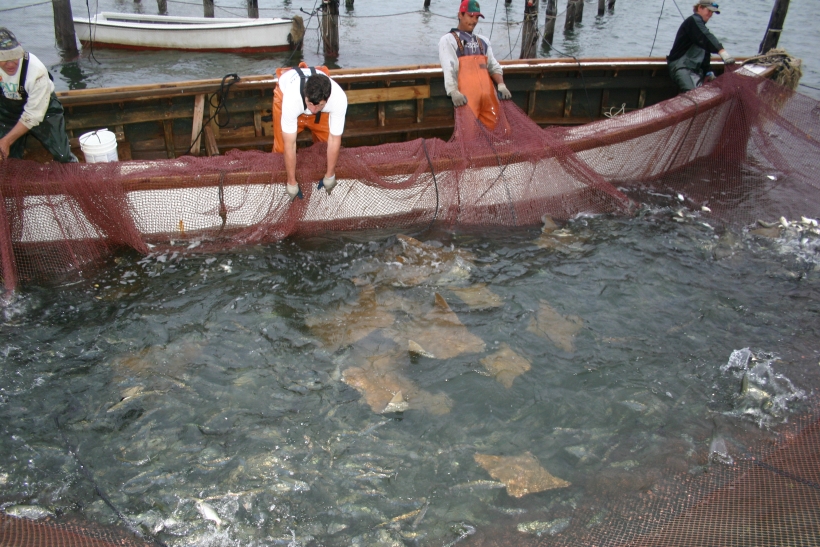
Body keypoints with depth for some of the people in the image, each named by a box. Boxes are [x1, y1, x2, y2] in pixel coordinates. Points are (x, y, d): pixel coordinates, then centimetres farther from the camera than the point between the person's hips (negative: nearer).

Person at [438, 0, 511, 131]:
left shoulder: (483, 41, 25)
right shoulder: (448, 40, 7)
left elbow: (493, 66, 18)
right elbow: (449, 69, -8)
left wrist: (501, 85, -3)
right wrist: (454, 92, -25)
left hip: (488, 93, 5)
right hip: (466, 96, -5)